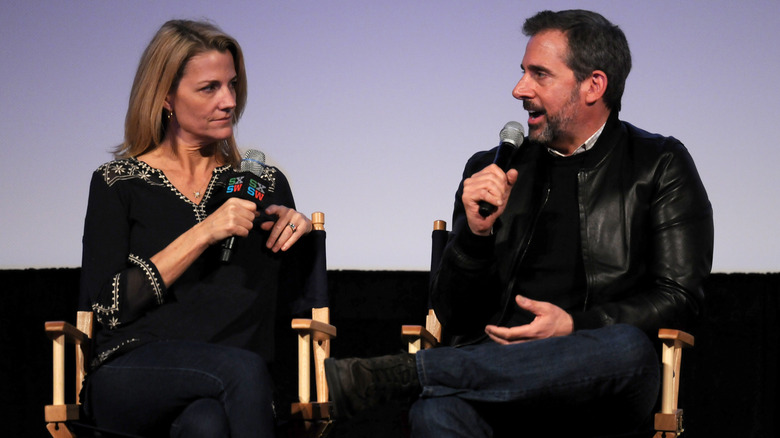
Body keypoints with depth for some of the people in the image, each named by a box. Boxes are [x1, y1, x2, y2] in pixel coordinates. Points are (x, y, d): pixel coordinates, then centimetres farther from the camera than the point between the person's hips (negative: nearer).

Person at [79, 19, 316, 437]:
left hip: (228, 389, 2)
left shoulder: (265, 184, 18)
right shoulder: (118, 184, 9)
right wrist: (203, 234, -9)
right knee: (242, 367, -35)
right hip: (132, 380, -1)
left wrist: (297, 232, 6)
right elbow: (106, 307, -5)